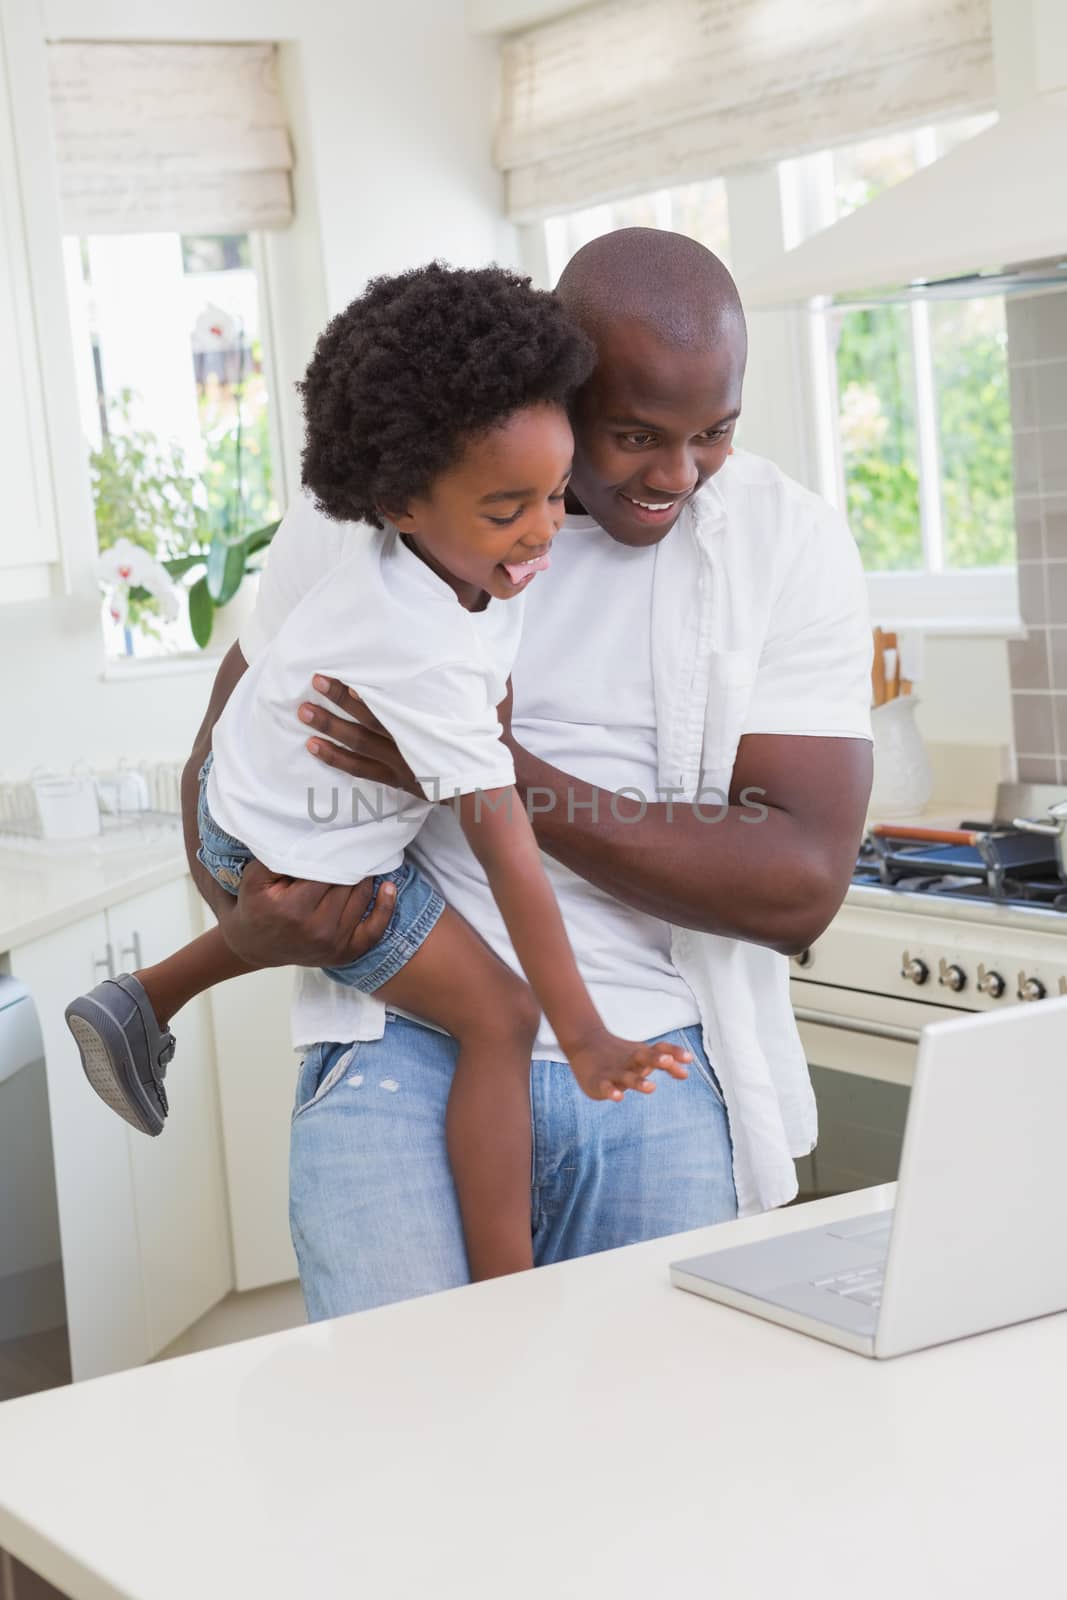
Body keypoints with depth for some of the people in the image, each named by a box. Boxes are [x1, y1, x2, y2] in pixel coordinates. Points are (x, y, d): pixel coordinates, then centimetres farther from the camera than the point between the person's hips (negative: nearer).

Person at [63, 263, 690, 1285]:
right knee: (497, 1016, -9)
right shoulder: (429, 655, -39)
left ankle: (141, 1005, 41)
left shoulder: (444, 540, -16)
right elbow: (506, 849, -35)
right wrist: (585, 1041, -30)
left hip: (252, 793, 9)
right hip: (298, 851, -9)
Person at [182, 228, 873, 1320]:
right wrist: (245, 914, -10)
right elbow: (228, 753, 13)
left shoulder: (790, 543, -1)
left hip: (665, 1072, 1)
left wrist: (498, 773, -17)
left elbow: (801, 884, -9)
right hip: (408, 1048, -1)